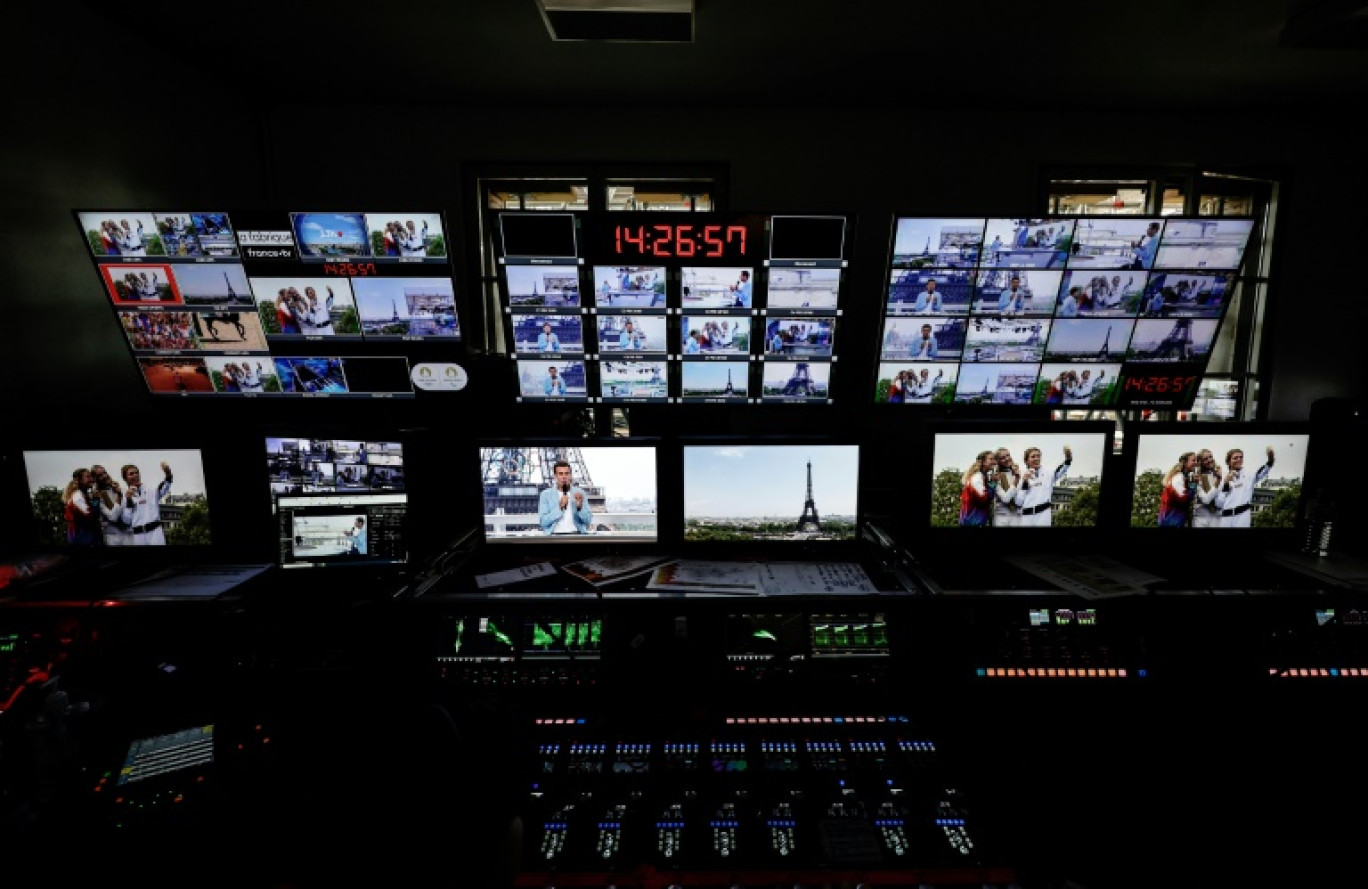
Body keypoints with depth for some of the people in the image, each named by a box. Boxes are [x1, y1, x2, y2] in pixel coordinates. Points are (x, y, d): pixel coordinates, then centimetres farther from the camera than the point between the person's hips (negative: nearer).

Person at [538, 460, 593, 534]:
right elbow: (543, 522, -5)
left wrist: (580, 507, -13)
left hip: (576, 534, 1)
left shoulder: (580, 493, 8)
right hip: (555, 535, -1)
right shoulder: (546, 494, 5)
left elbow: (588, 521, 3)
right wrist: (559, 507, -15)